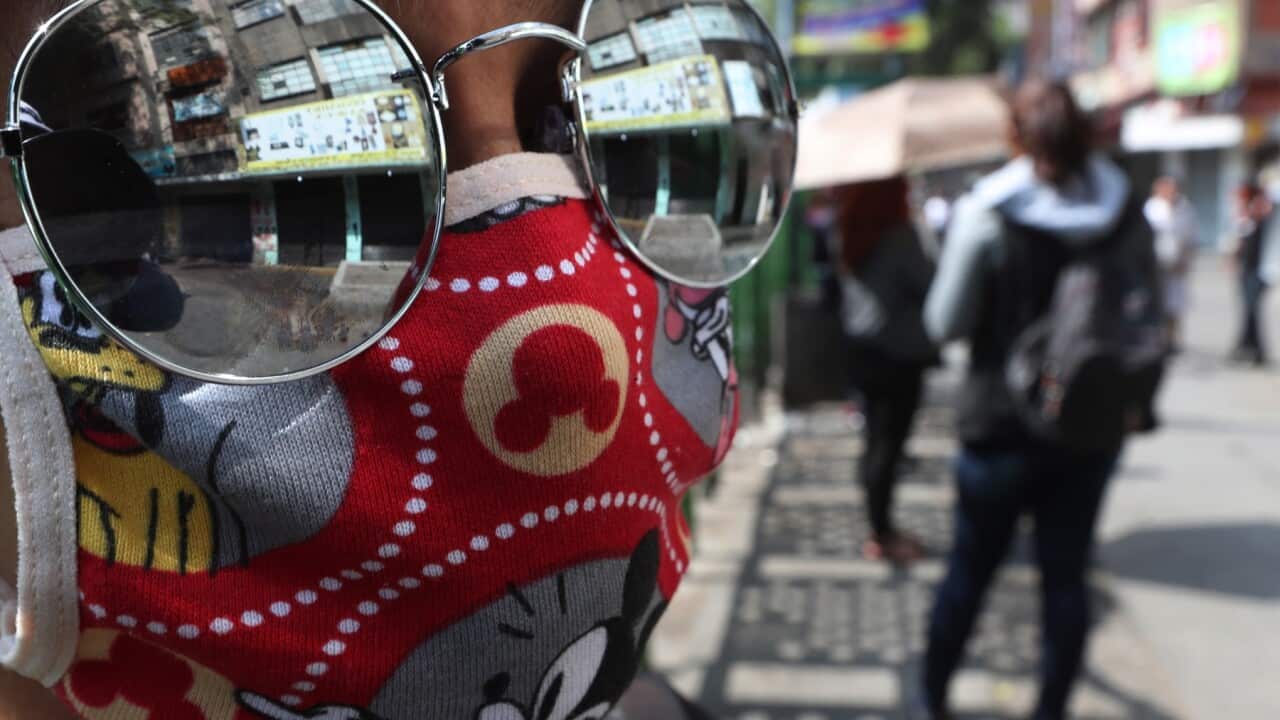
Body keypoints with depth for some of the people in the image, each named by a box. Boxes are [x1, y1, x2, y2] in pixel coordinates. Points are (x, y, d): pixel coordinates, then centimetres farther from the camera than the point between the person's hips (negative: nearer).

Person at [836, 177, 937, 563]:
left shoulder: (853, 235, 5)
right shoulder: (899, 235, -16)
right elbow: (929, 286, -13)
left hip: (863, 349, 7)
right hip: (898, 354, -7)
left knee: (877, 439, 14)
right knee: (888, 444, 0)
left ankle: (881, 528, 22)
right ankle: (882, 536, 8)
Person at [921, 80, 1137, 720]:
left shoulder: (985, 214, -13)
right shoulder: (1124, 211, -3)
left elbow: (945, 323, -9)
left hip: (1003, 422, -2)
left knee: (969, 571, 12)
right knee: (1067, 576, 13)